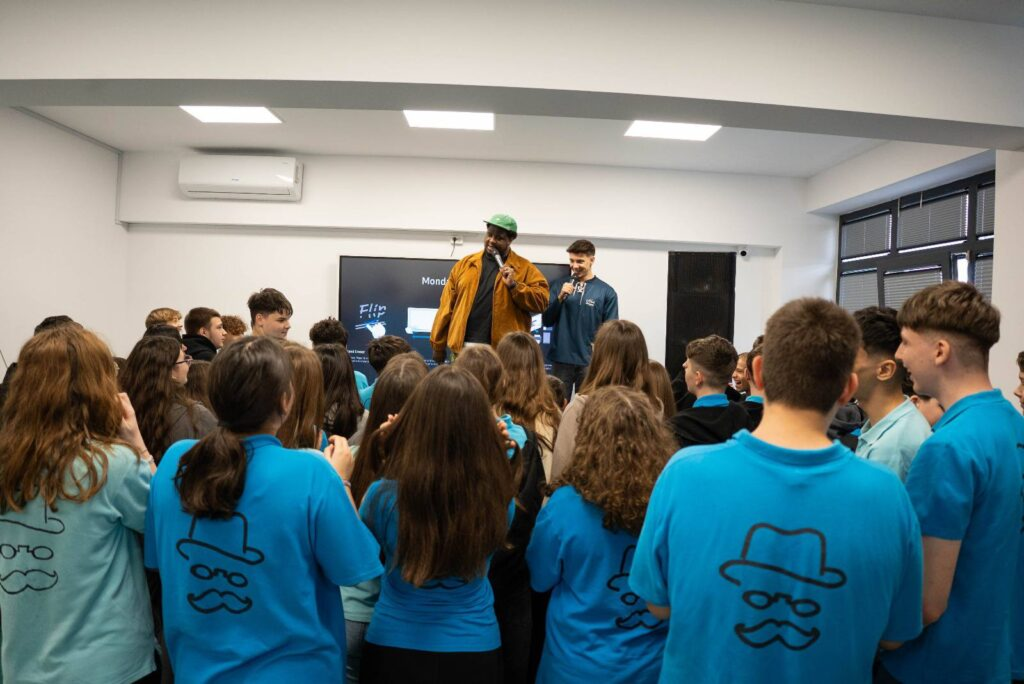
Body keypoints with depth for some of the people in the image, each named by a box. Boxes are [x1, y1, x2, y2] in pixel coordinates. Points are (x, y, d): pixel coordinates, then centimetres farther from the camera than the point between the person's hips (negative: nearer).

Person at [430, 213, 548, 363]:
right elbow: (447, 306, 8)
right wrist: (438, 345, 5)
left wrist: (514, 285, -16)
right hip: (464, 348, 3)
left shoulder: (525, 268, 4)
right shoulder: (465, 264, 11)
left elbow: (541, 301, -4)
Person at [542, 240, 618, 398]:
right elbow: (547, 321, 2)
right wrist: (560, 298, -11)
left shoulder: (607, 292, -1)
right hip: (561, 359, 1)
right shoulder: (559, 284, 5)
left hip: (590, 362, -1)